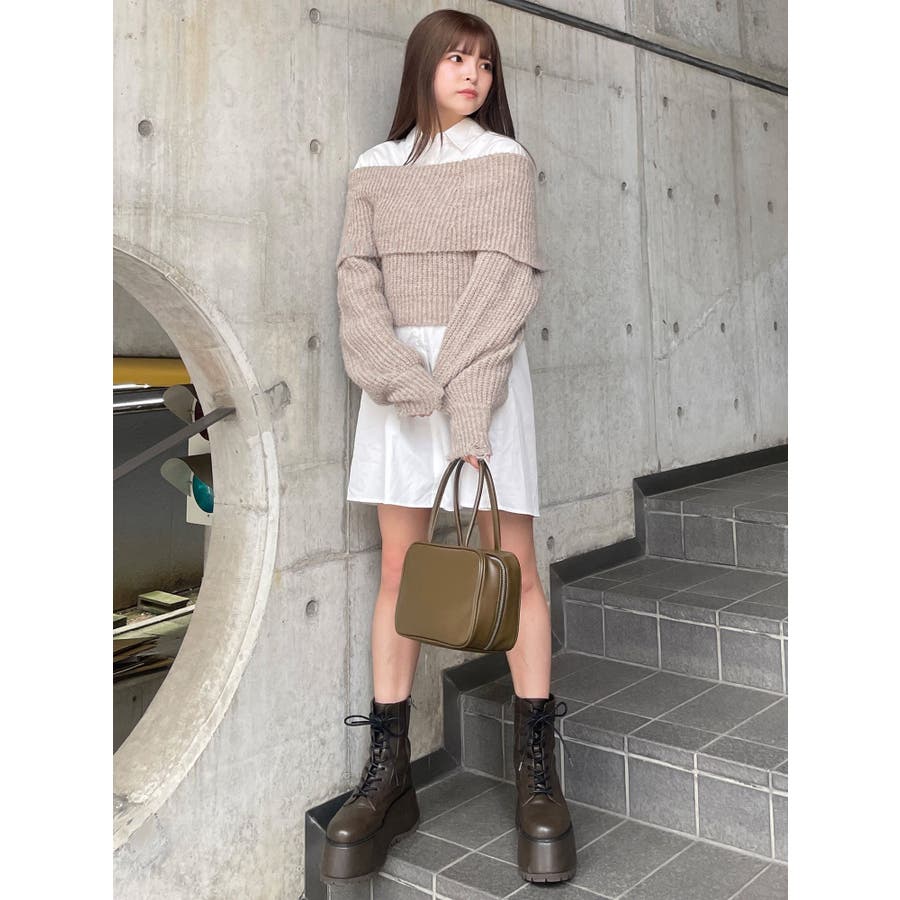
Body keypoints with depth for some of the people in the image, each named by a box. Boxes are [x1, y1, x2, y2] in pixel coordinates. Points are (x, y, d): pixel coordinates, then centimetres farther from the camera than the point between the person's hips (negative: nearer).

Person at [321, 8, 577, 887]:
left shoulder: (503, 159, 6)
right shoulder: (375, 167, 14)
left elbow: (503, 278, -7)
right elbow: (356, 275, 1)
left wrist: (465, 402, -19)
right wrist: (399, 376, -16)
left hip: (486, 367, -2)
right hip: (395, 374, 3)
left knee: (512, 564, -4)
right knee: (399, 567, 2)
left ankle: (536, 772, 4)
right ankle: (388, 773, 8)